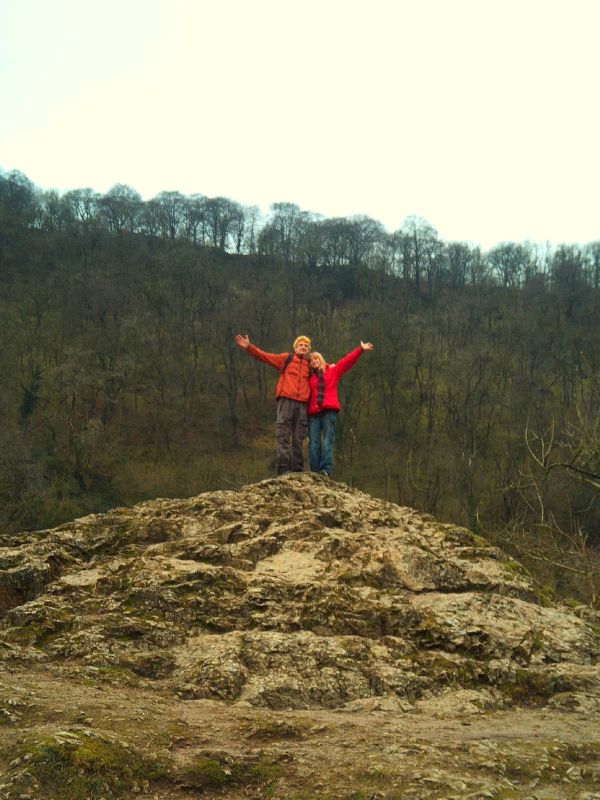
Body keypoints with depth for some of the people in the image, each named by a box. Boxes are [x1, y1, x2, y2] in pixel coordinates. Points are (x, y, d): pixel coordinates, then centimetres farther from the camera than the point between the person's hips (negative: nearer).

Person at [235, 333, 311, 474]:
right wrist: (249, 347, -7)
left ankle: (297, 470, 7)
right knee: (283, 437, -7)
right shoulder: (286, 358, 10)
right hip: (286, 401, -3)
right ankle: (283, 470, -9)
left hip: (302, 405, 3)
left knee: (298, 440, 4)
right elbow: (264, 356, 3)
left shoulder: (310, 365, 18)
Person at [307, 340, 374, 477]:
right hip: (313, 412, 2)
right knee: (313, 443, -4)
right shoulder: (309, 377, 19)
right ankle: (314, 472, -4)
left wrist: (360, 349, 2)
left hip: (329, 411, -2)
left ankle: (326, 470, -19)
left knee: (327, 441, -11)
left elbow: (347, 361, 9)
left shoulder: (332, 370, 15)